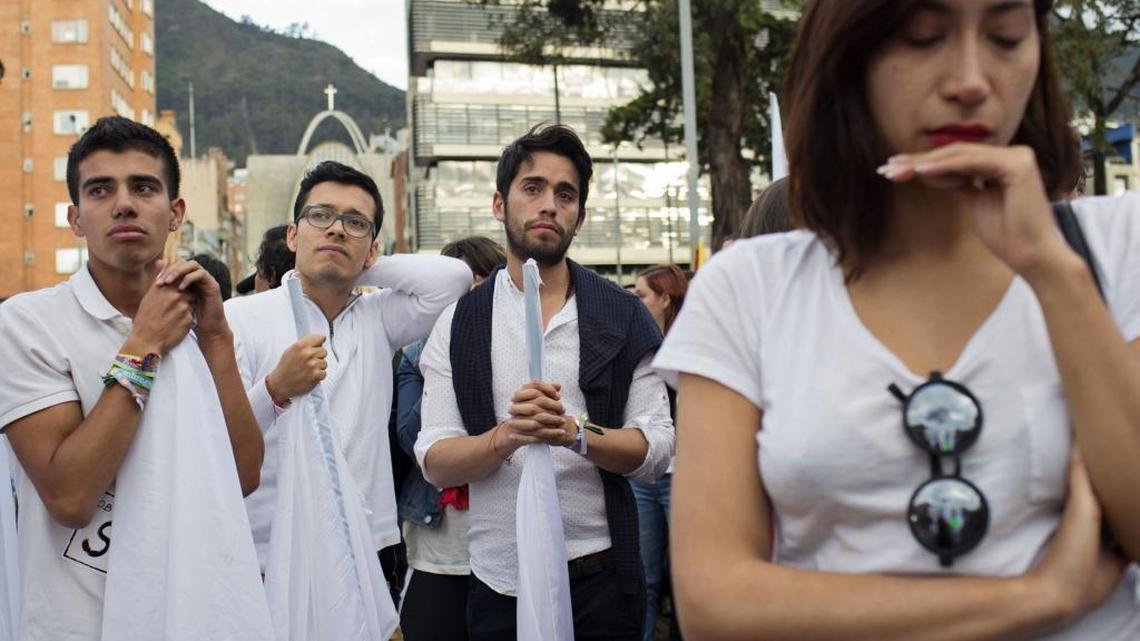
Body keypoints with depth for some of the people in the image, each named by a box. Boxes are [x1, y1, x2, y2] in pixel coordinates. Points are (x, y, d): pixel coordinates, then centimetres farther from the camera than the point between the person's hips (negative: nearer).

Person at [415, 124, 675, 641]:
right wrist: (506, 436, -22)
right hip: (497, 582, 0)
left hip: (600, 578, 0)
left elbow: (656, 450, -3)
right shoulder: (457, 325, 2)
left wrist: (576, 434, -20)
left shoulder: (622, 316, 1)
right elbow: (434, 462, -4)